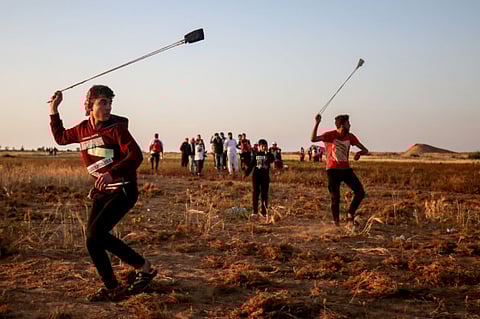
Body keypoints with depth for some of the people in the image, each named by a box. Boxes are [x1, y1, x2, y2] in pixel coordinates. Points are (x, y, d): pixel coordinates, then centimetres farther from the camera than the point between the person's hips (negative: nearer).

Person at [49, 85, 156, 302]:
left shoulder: (116, 127, -11)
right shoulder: (82, 129, 8)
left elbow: (136, 156, -21)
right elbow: (60, 137, 28)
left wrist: (112, 173, -34)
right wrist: (54, 111, 19)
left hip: (123, 190, -7)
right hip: (102, 191, 7)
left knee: (95, 233, -17)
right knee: (94, 238, 4)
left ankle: (144, 268, -5)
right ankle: (111, 288, 18)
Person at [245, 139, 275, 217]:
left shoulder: (268, 154, 1)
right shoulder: (256, 154, 3)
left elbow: (272, 160, -21)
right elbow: (251, 165, 7)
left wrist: (267, 152, -26)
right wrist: (246, 173, 1)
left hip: (265, 176, 0)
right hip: (256, 176, 0)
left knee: (264, 194, 3)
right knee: (255, 193, 0)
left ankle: (264, 212, 9)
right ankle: (255, 211, 5)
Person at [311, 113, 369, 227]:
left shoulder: (350, 137, 6)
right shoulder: (330, 135, -9)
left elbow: (365, 150, 8)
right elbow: (313, 139, -26)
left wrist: (359, 152, -16)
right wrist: (317, 123, -36)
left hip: (346, 169, 5)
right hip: (333, 170, -5)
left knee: (360, 192, -2)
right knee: (335, 198, -5)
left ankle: (350, 215, 16)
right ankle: (336, 223, 9)